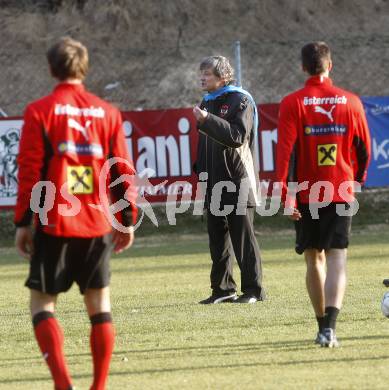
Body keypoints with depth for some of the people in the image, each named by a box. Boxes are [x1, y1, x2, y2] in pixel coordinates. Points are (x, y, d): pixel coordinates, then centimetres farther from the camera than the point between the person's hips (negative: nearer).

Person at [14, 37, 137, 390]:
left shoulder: (40, 111, -3)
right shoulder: (107, 112, 6)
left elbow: (29, 171, -6)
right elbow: (123, 169, 6)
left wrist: (22, 222, 0)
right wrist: (127, 221, 14)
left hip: (54, 223, -3)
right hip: (98, 223, 3)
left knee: (42, 301, 5)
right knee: (99, 302, 12)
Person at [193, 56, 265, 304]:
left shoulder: (240, 100, -7)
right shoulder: (208, 102, 18)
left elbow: (237, 136, -21)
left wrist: (208, 121, -27)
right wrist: (200, 170, 16)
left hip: (238, 180, -8)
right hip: (214, 182, 8)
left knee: (243, 237, -6)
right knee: (218, 236, 8)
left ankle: (253, 290, -2)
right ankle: (223, 288, 13)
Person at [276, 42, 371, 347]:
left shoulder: (293, 104, -5)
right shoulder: (350, 102, 1)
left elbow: (286, 151, -12)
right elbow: (364, 148, 10)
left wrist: (287, 195, -11)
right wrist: (357, 179, 27)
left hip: (307, 195, 0)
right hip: (341, 193, 0)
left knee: (314, 259, 13)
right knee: (337, 258, -4)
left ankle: (323, 327, 19)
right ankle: (330, 325, -23)